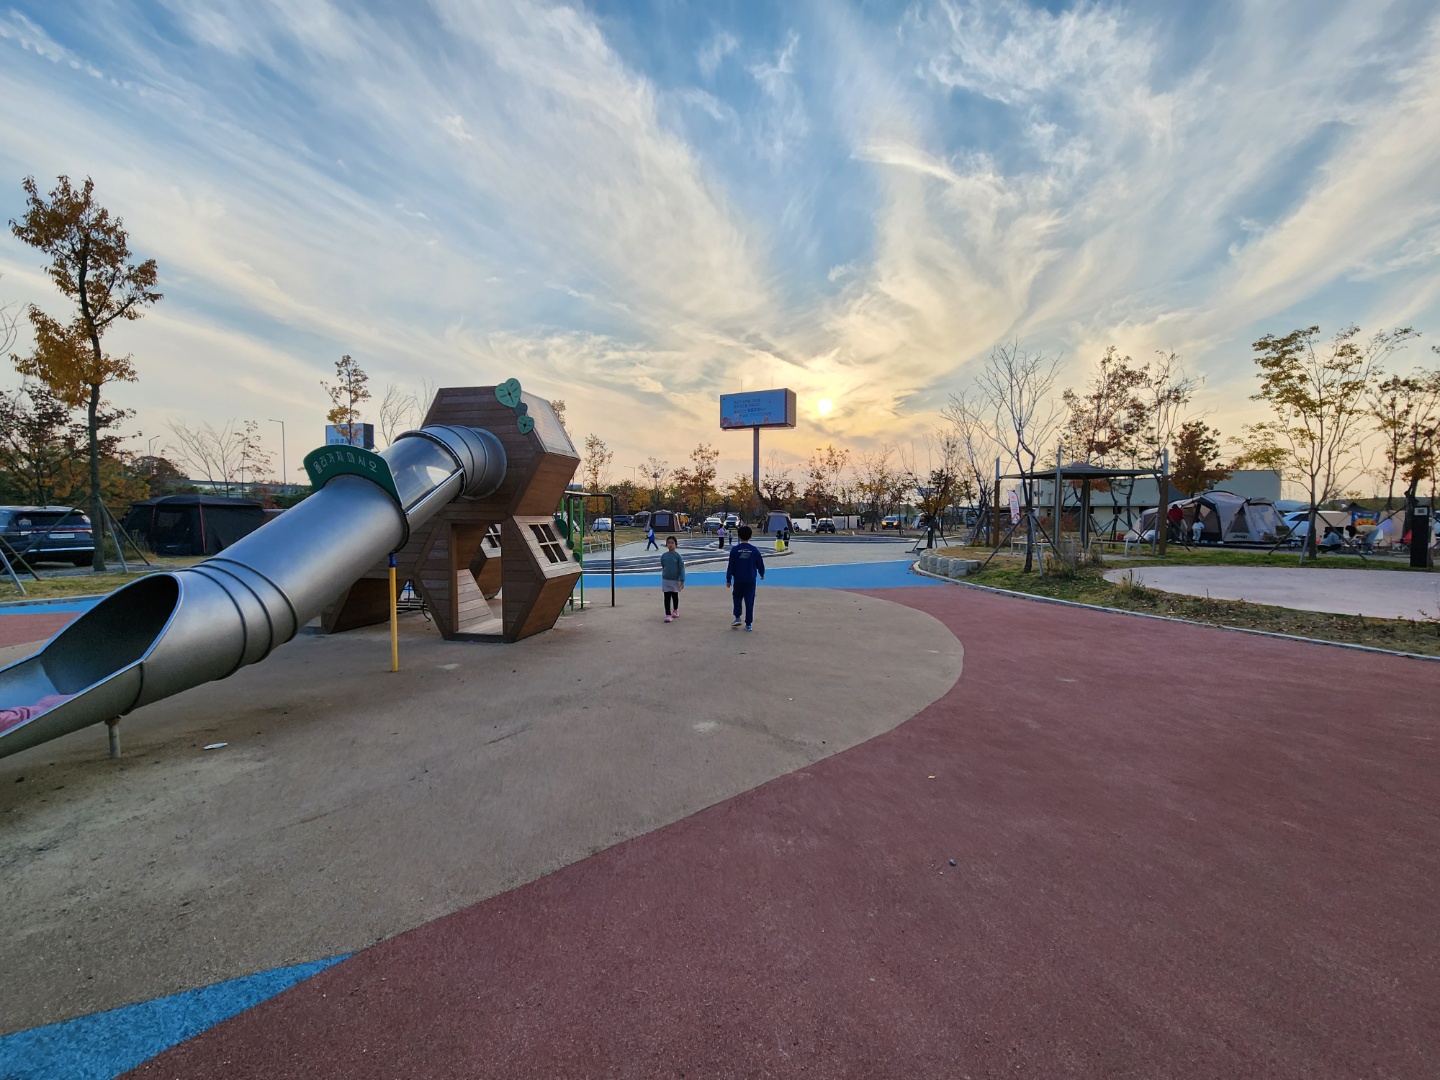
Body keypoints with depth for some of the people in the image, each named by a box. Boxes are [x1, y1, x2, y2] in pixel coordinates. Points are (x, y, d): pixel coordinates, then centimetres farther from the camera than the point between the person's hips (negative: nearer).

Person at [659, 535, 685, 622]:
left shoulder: (677, 556, -11)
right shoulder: (664, 556, -4)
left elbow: (681, 568, -10)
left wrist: (682, 581, -13)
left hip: (675, 580, -1)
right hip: (665, 580, 1)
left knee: (675, 596, 17)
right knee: (667, 598, -2)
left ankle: (675, 610, 38)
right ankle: (668, 615, 1)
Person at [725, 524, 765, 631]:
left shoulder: (734, 549, -8)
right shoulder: (754, 550, -5)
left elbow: (730, 566, -6)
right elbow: (760, 564, 5)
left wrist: (728, 579, 3)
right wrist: (762, 574, 25)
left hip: (738, 580, 0)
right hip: (751, 580, 1)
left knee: (737, 598, 20)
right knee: (749, 602, 6)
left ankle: (737, 617, 9)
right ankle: (749, 624, 8)